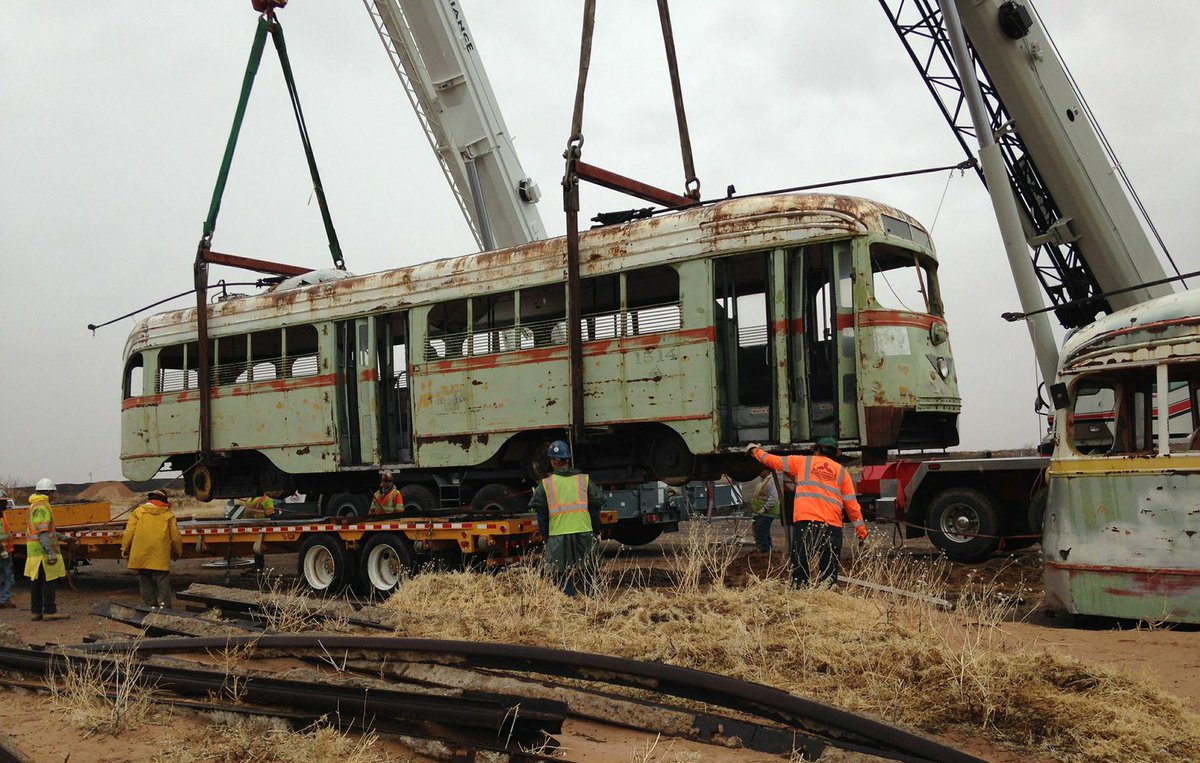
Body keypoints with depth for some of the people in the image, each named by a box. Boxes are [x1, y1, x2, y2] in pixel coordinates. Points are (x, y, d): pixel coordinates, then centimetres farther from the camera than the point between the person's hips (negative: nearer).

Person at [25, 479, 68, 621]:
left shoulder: (34, 506, 18)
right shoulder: (42, 507, -14)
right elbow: (42, 532, -22)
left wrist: (60, 536, 31)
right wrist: (50, 551, -26)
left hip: (34, 551, 10)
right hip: (43, 550, -10)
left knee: (37, 581, 12)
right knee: (50, 581, -8)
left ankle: (36, 611, 16)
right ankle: (50, 611, -9)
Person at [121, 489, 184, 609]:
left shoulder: (138, 511, 7)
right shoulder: (168, 514, 7)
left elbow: (129, 533, 2)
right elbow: (175, 537, 8)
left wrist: (125, 550, 12)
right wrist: (177, 553, 21)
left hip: (141, 556, 1)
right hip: (161, 557, -1)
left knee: (146, 583, 11)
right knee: (163, 583, 1)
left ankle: (150, 606, 13)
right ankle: (164, 607, -7)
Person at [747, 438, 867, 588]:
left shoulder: (803, 462, 13)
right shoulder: (842, 471, 17)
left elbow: (773, 460, 19)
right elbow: (851, 503, 13)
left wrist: (755, 450, 36)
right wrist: (861, 529, 17)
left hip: (805, 520, -2)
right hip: (831, 524, 2)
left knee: (800, 563, -1)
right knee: (829, 565, 5)